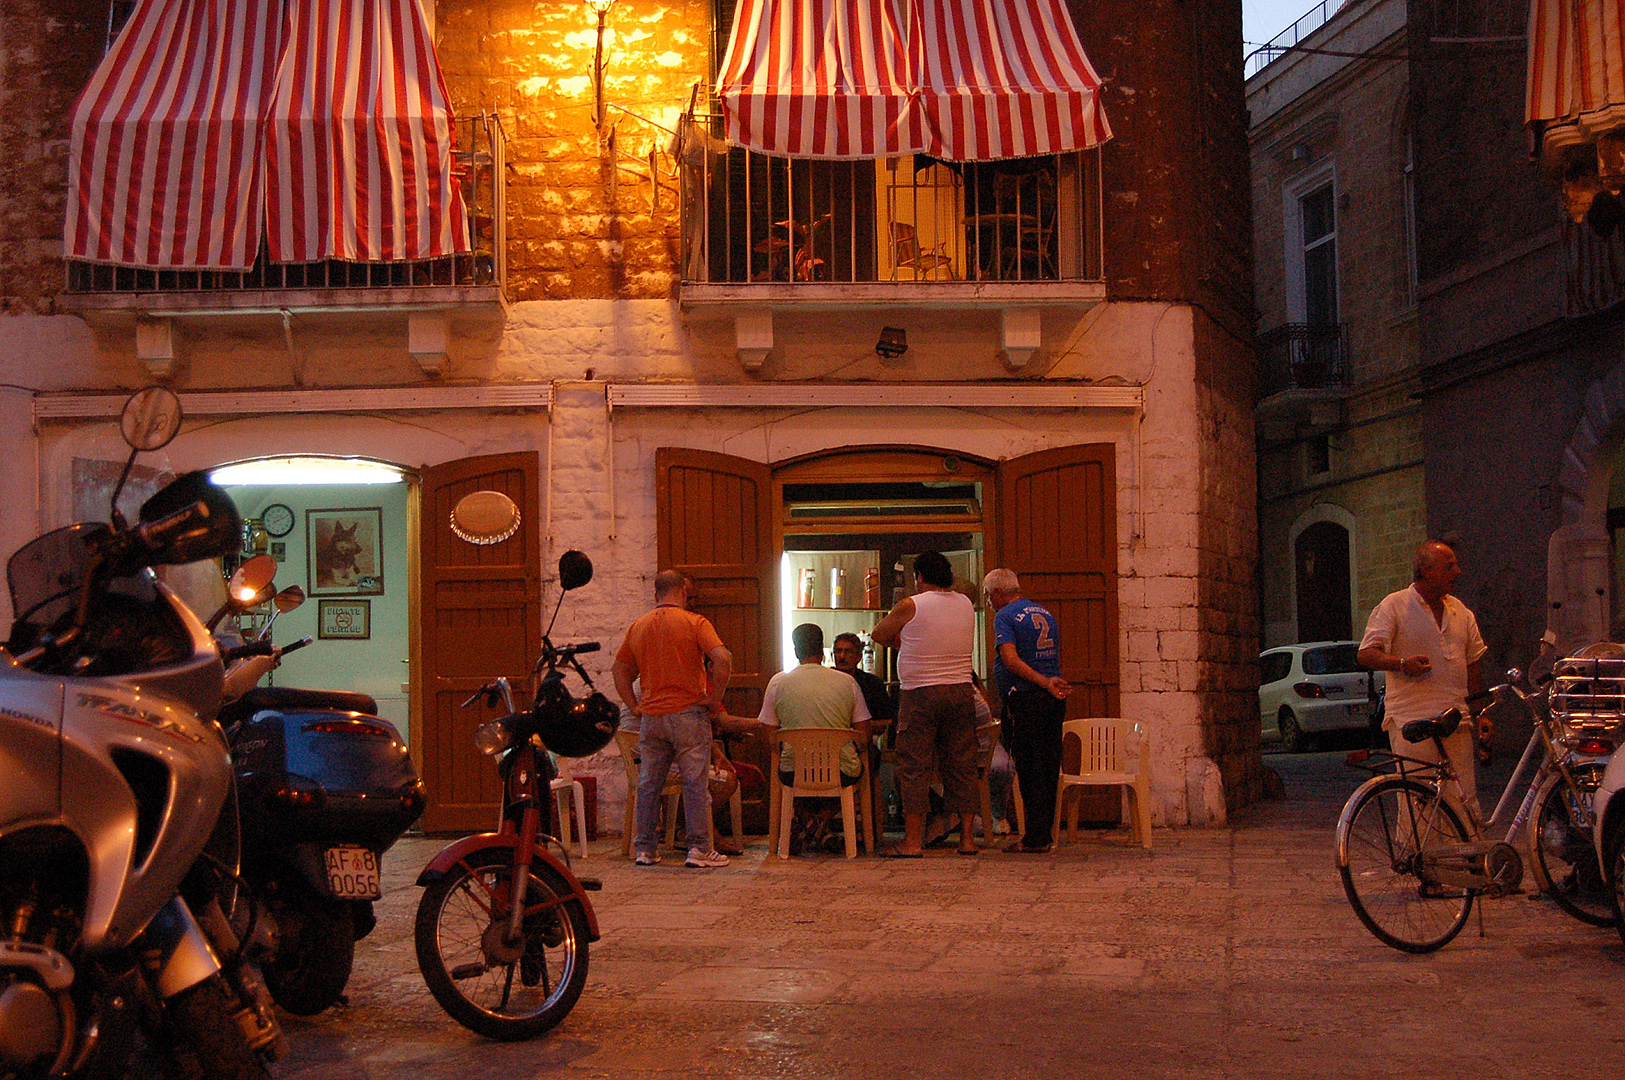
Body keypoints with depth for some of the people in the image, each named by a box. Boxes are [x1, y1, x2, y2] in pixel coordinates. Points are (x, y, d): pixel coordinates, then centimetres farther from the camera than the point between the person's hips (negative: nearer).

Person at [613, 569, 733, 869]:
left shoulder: (638, 627, 12)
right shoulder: (694, 623, -4)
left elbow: (620, 669, 18)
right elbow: (723, 659, -16)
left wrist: (634, 706, 15)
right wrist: (714, 699, -8)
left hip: (650, 717, 4)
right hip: (688, 711, -4)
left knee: (648, 784, 9)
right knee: (694, 782, 0)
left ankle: (644, 849, 12)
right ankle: (699, 849, 0)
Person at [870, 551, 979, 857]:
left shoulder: (911, 606, -6)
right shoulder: (965, 605, 9)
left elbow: (879, 635, 6)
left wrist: (899, 641, 25)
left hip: (920, 694, -5)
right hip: (961, 691, 5)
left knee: (914, 767, -1)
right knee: (961, 766, 8)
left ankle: (912, 840, -3)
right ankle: (967, 837, 10)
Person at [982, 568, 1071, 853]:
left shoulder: (1005, 617, -6)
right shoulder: (1046, 614, 18)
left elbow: (1011, 660, -19)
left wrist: (1044, 683, -20)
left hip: (1025, 699, -7)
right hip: (1054, 701, 7)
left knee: (1029, 768, -3)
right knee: (1049, 768, 9)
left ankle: (1035, 837, -2)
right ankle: (1046, 835, 13)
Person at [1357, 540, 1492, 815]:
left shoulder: (1460, 611, 18)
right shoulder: (1393, 606, -1)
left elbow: (1472, 666, 23)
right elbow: (1367, 654, -9)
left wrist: (1482, 714, 17)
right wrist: (1402, 663, -27)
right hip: (1412, 721, -6)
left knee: (1466, 800, 3)